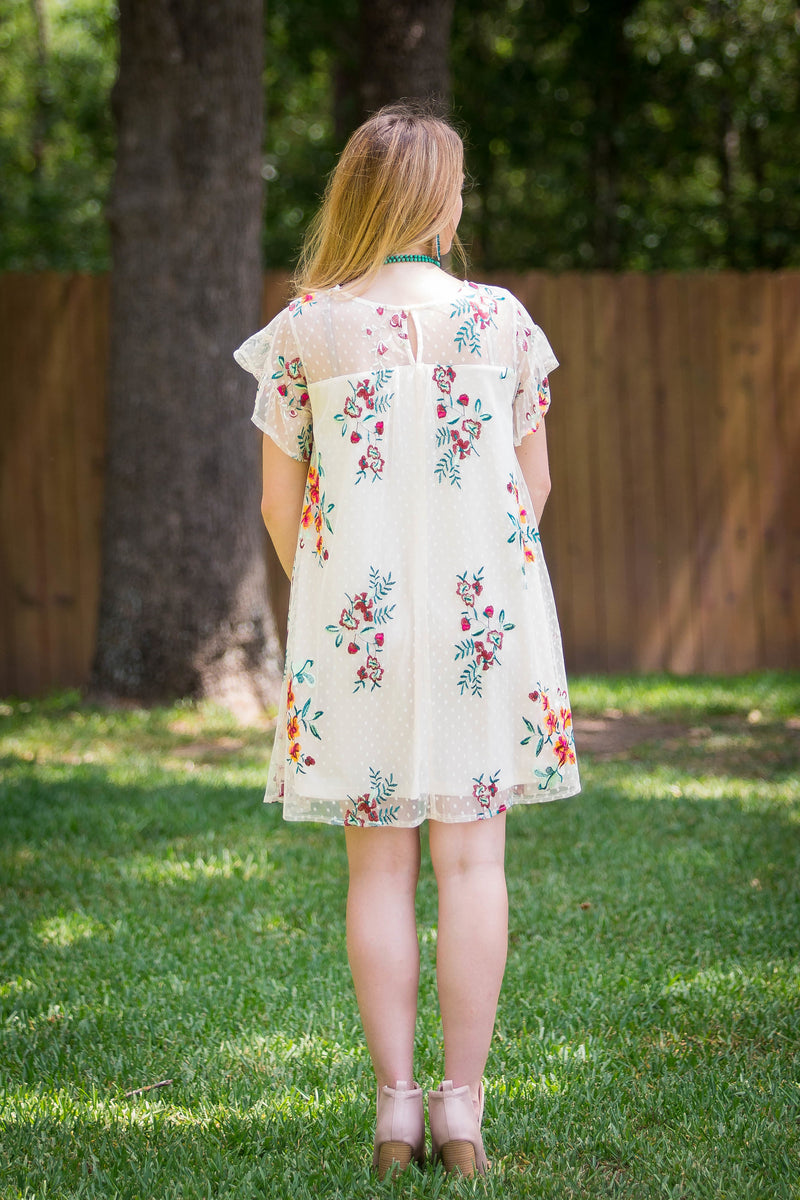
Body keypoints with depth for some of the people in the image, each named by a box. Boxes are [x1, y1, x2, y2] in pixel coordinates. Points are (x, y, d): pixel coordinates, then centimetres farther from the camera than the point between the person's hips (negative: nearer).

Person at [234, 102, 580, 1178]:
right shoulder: (501, 319, -1)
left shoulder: (306, 330, -4)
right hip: (483, 615, 0)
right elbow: (534, 486, 7)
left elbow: (280, 504, 0)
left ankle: (396, 1111, 6)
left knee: (378, 865, 6)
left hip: (354, 618, 0)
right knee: (471, 859, 4)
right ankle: (462, 1110, 5)